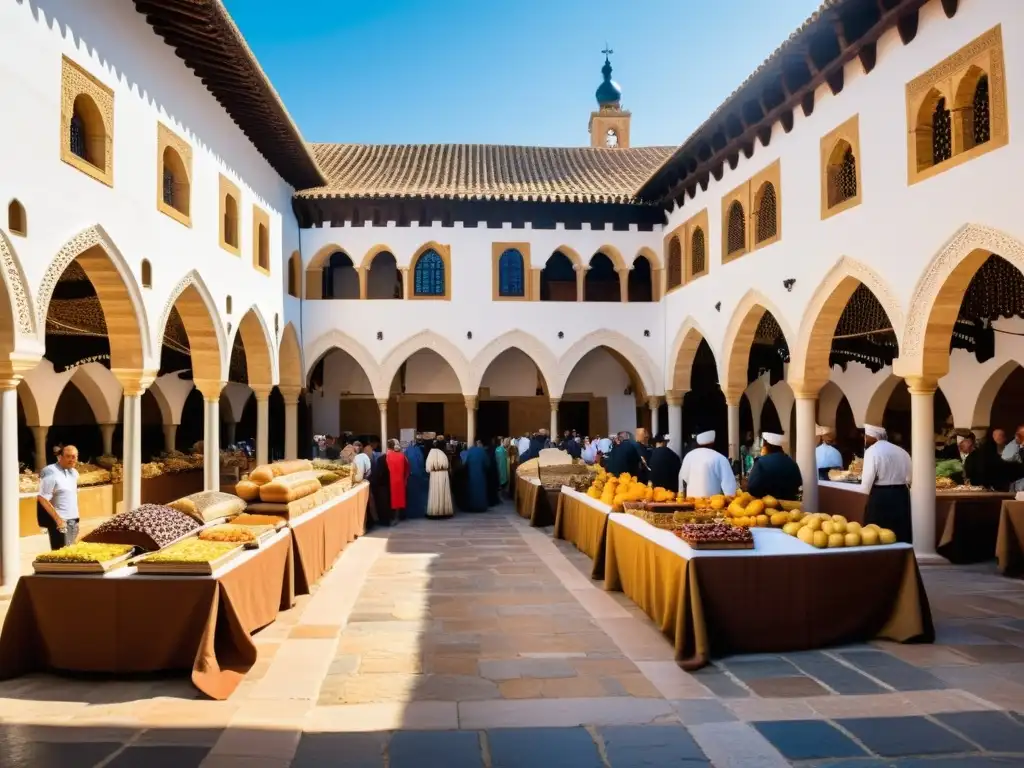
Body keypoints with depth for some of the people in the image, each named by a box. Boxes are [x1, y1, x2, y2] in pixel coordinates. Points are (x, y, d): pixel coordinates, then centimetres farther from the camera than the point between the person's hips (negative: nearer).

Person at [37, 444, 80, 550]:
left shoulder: (74, 472, 8)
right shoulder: (51, 473, -15)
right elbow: (42, 499, -17)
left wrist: (75, 517, 16)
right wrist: (57, 518, -18)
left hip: (73, 520, 8)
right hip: (60, 520, -8)